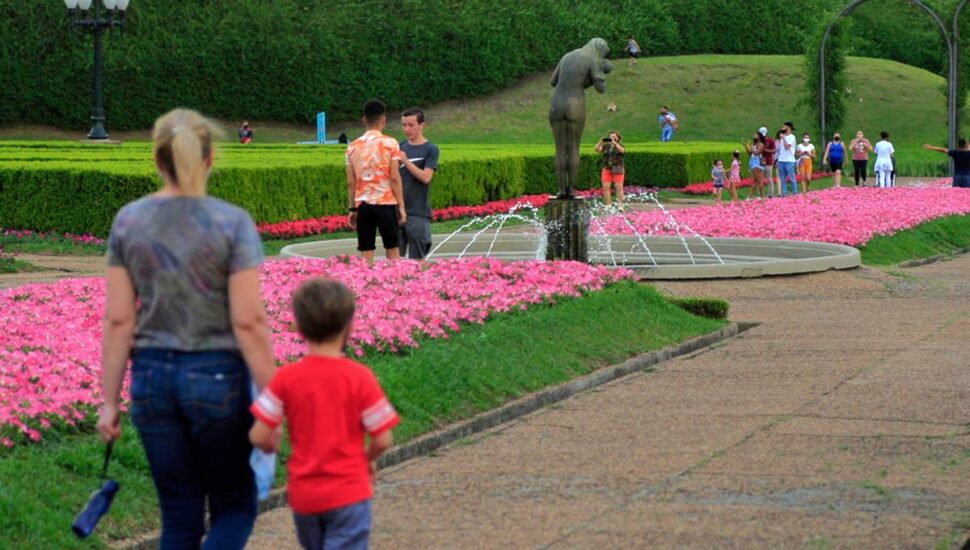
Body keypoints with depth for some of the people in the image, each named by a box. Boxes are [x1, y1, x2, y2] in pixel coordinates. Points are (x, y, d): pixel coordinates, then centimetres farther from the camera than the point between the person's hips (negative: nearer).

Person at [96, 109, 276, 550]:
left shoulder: (128, 222, -1)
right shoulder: (232, 223, -10)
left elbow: (118, 321, 0)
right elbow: (248, 322, -13)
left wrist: (110, 401, 7)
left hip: (153, 379, 3)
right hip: (218, 378, -3)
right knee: (234, 508, 12)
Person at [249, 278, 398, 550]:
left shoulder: (286, 378, -7)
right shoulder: (359, 377, -12)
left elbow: (259, 437, -10)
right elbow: (382, 440, -10)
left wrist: (271, 444, 13)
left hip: (303, 494, 3)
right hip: (348, 493, -3)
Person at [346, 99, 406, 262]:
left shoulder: (353, 147, 6)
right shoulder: (390, 143, -3)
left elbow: (350, 182, 6)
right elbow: (395, 178, -7)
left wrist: (353, 209, 13)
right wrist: (401, 206, -2)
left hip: (363, 205, 3)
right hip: (386, 204, -3)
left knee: (366, 256, 4)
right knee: (393, 251, 7)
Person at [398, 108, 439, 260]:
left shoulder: (430, 149, -3)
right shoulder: (401, 146, 11)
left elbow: (426, 177, -14)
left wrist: (406, 161, -20)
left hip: (418, 212, -5)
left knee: (417, 259, 0)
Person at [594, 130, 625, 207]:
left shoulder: (620, 146, 2)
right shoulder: (605, 146, 9)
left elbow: (622, 150, -21)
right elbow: (597, 150, -5)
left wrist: (614, 142, -29)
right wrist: (600, 142, -21)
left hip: (617, 170, -2)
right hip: (606, 169, 2)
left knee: (619, 188, -6)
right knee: (605, 187, -6)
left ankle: (620, 206, -2)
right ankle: (608, 206, -2)